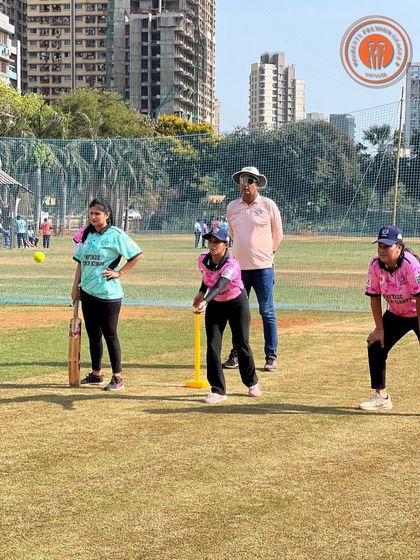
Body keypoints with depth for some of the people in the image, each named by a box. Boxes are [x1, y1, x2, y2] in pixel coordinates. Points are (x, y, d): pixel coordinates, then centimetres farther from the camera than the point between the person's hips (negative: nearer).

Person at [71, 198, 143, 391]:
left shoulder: (116, 235, -8)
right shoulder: (86, 235, 11)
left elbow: (137, 255, -9)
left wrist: (119, 273, -11)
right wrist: (75, 286, 12)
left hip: (108, 293, -6)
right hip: (88, 292, 7)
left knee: (110, 335, -3)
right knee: (92, 334, 13)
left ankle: (117, 378, 4)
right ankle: (96, 374, 23)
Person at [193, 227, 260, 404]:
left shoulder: (232, 265, -33)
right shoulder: (203, 259, -15)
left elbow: (220, 286, -50)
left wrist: (205, 301, -64)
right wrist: (201, 293, 0)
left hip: (237, 303, -4)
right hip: (215, 305, 4)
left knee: (242, 345, 5)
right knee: (212, 346, -6)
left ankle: (252, 382, 29)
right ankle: (218, 390, 1)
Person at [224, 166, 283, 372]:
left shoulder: (268, 205, -1)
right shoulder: (232, 207, 8)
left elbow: (277, 234, 8)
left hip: (263, 267, -3)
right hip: (239, 267, 3)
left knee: (267, 312, 0)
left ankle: (271, 357, 5)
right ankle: (236, 354, 17)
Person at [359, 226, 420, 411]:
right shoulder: (375, 265, -15)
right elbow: (375, 297, -8)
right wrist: (380, 329, -7)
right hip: (395, 315, 6)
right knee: (375, 346, 0)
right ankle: (381, 396, 13)